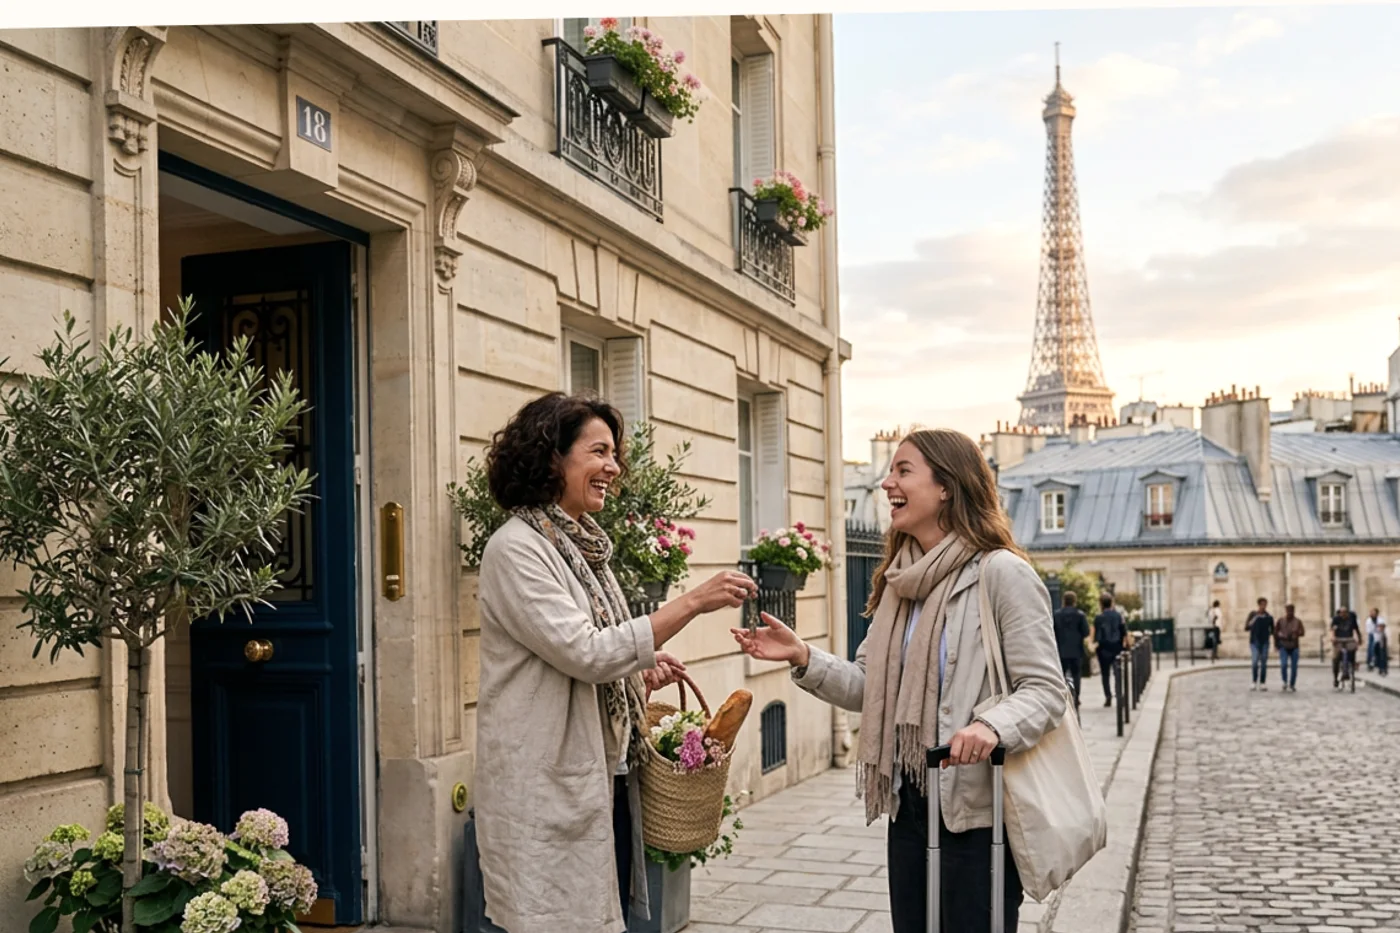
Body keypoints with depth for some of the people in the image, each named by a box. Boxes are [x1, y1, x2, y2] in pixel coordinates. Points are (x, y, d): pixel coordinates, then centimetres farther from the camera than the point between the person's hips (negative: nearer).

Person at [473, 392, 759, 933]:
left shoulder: (584, 546, 13)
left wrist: (639, 674, 2)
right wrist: (692, 603, -21)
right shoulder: (516, 549, -13)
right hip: (548, 789, -8)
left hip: (606, 777, 8)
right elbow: (583, 653, -21)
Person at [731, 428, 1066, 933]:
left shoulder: (1001, 573, -13)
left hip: (977, 810, -7)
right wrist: (804, 658, -5)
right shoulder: (901, 579, 10)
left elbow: (1046, 689, -16)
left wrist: (991, 725, -34)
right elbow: (870, 687, 10)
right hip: (909, 806, 7)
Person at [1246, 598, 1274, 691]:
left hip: (1265, 643, 2)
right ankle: (1254, 682, 1)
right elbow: (1246, 628, 1)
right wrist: (1248, 624, -16)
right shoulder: (1253, 615, 0)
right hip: (1254, 642, -2)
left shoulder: (1269, 617, 4)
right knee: (1254, 662, -11)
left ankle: (1262, 683, 8)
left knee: (1264, 663, 2)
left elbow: (1272, 630, 14)